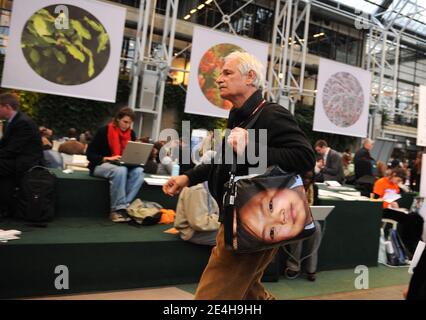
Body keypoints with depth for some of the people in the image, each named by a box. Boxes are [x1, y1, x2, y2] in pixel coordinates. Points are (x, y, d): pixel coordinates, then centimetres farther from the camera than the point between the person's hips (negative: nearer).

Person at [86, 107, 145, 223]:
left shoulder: (131, 134, 4)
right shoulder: (104, 131, -10)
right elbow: (90, 154, -10)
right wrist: (107, 158, -25)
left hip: (123, 166, 5)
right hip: (101, 165, -5)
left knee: (138, 171, -27)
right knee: (120, 170, -37)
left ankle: (123, 206, -30)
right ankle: (117, 209, -31)